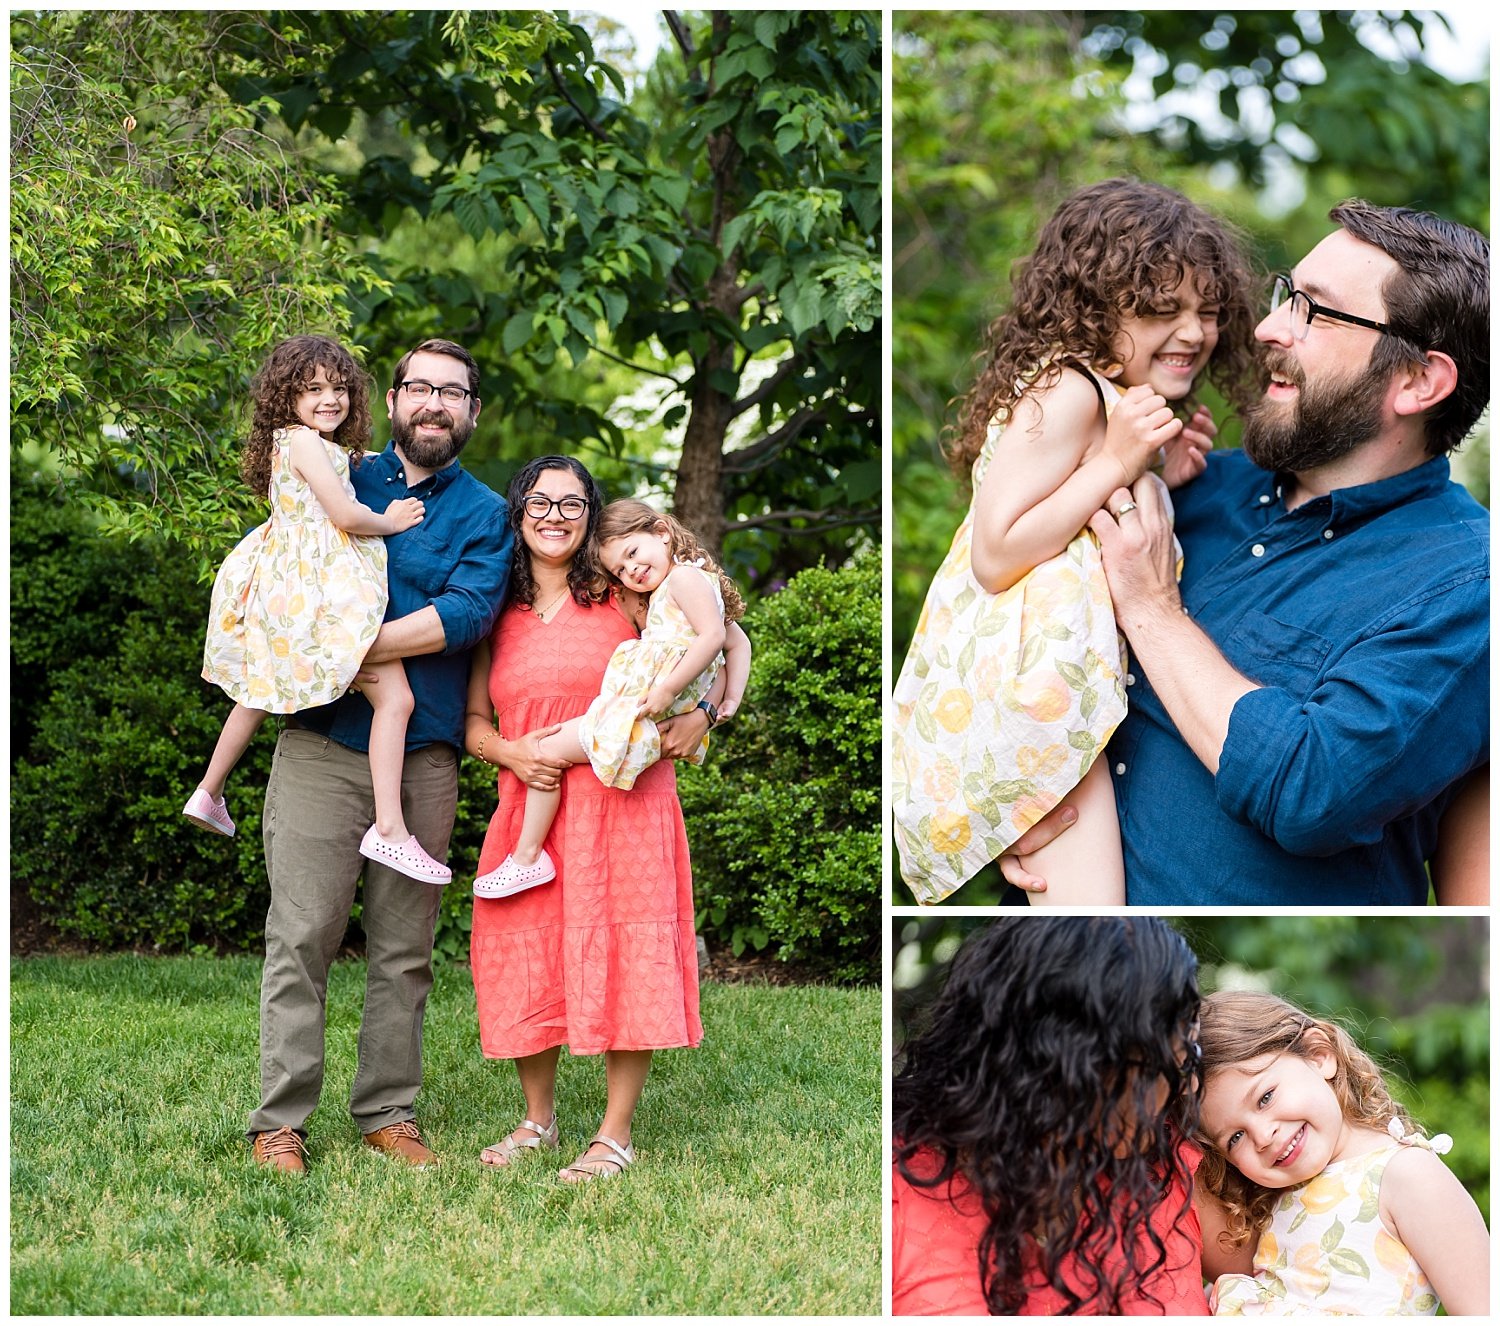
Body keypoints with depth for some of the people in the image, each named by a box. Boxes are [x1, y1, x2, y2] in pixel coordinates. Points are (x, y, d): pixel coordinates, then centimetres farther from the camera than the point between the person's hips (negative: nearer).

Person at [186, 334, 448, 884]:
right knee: (395, 698, -14)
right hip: (327, 587, -10)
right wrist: (389, 522, 1)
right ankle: (390, 829, -21)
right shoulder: (304, 441, -11)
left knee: (261, 692, 26)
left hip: (289, 586, 10)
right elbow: (344, 515, -16)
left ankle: (209, 793, 38)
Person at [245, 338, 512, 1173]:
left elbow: (469, 611, -9)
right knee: (302, 935, -5)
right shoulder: (340, 483, 13)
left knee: (405, 947, 6)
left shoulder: (485, 513, 8)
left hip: (424, 753, 1)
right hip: (322, 743, 0)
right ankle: (281, 1121, -1)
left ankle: (389, 1111, 16)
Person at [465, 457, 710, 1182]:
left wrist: (701, 715, -8)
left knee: (623, 963, -5)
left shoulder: (621, 597, 1)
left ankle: (616, 1134, 4)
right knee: (527, 961, 6)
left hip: (623, 807, -3)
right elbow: (474, 721, 14)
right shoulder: (499, 616, 11)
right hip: (529, 816, 4)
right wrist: (509, 752, -7)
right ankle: (538, 1119, 24)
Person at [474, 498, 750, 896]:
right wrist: (729, 699, 17)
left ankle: (527, 858, -4)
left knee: (547, 750, -7)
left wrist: (667, 689, -25)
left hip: (638, 712, -12)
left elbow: (714, 635, -22)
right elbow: (738, 643, 25)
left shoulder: (685, 576, -9)